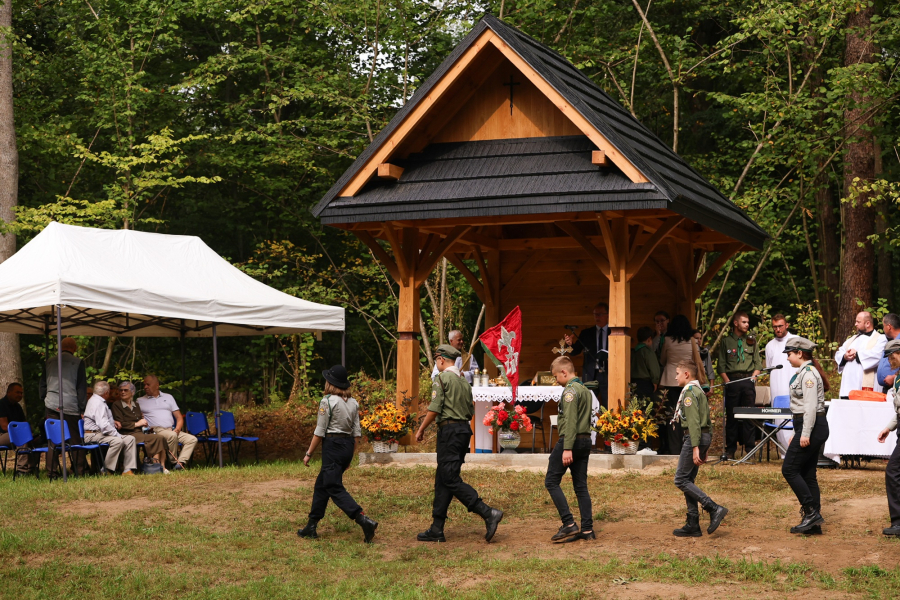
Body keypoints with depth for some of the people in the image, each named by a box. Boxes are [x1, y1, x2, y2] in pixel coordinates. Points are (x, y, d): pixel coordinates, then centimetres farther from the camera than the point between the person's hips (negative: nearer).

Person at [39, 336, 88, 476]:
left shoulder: (50, 361, 9)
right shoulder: (77, 362, -3)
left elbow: (42, 384, 15)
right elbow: (81, 387, -3)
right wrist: (82, 409, -1)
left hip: (51, 406, 3)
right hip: (71, 406, -3)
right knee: (75, 439, 1)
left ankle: (52, 472, 2)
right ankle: (80, 471, 1)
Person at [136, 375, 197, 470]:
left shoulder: (168, 397, 22)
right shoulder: (140, 401, 15)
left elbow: (179, 418, 17)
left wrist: (177, 429, -2)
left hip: (172, 429, 4)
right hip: (156, 430, -4)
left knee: (192, 439, -20)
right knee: (172, 436, -36)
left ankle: (180, 463, -32)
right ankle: (174, 462, -22)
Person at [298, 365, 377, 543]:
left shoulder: (327, 401, -11)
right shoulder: (353, 402, 10)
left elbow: (320, 432, -11)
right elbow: (357, 433, 10)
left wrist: (309, 453, -3)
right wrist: (350, 457, 18)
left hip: (333, 445, -8)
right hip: (348, 445, 8)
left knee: (335, 488, -7)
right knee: (321, 485, 18)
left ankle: (364, 520, -21)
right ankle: (311, 526, 21)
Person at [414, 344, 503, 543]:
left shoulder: (442, 378, -8)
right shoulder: (464, 381, 18)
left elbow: (434, 410, -15)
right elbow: (470, 412, 17)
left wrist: (421, 430, -4)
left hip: (450, 430, -9)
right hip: (465, 430, 9)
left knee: (450, 479, -10)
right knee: (442, 480, 10)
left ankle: (488, 513, -18)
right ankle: (437, 529, 10)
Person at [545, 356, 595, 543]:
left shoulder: (570, 390, -11)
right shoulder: (585, 390, 18)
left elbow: (570, 421, -19)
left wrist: (567, 448, -23)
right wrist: (585, 445, 19)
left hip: (570, 441, -9)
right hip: (585, 441, 9)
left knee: (551, 481, -3)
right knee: (581, 486, 9)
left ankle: (569, 524, -9)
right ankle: (587, 529, 7)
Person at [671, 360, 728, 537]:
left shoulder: (689, 392, -11)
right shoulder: (699, 391, 20)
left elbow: (694, 421, -20)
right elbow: (707, 421, 22)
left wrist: (695, 447, -25)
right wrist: (704, 448, 24)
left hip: (694, 436, -10)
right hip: (705, 436, 10)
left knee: (681, 480, -7)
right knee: (688, 480, 11)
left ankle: (714, 509, -14)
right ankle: (692, 525, 11)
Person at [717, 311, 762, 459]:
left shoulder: (752, 342, 14)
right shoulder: (726, 341, 8)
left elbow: (758, 364, 13)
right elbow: (721, 365, 6)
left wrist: (753, 377, -2)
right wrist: (727, 381, -5)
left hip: (748, 381, 1)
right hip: (732, 380, -1)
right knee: (731, 415, 0)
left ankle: (750, 447, 3)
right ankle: (730, 449, 4)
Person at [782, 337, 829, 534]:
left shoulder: (808, 373, -13)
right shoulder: (804, 372, 18)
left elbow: (811, 405, -21)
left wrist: (805, 434, -23)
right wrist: (797, 433, 22)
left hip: (812, 426, -10)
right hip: (809, 427, 10)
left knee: (789, 469, -9)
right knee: (807, 474, 9)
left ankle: (811, 511, -8)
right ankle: (813, 522, 11)